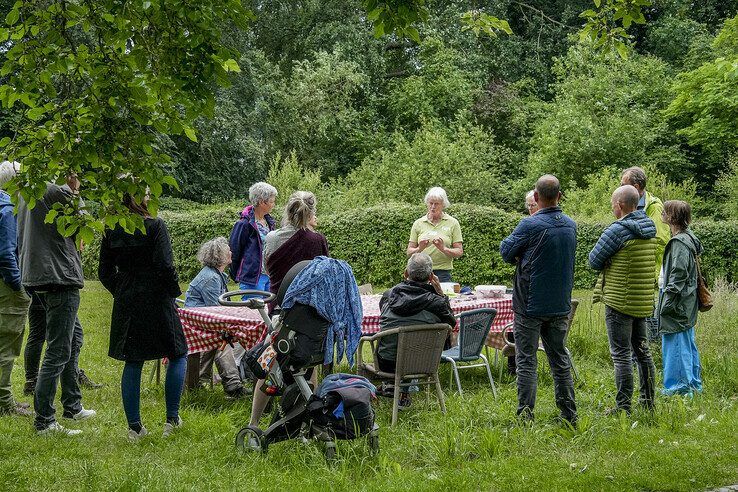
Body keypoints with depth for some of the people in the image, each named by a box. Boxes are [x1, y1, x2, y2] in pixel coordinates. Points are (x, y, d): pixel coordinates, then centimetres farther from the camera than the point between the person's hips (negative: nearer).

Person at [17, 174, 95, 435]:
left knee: (67, 345, 23)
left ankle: (72, 406, 34)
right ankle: (44, 421, -6)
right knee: (58, 353, -7)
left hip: (37, 279, 10)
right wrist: (74, 192, 5)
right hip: (60, 277, -10)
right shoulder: (54, 191, -17)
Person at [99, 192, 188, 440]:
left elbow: (105, 272, 9)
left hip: (125, 303, 5)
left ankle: (134, 427, 10)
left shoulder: (111, 230, 3)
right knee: (177, 355, 11)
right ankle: (172, 419, 7)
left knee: (132, 363, 10)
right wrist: (174, 292, -2)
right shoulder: (155, 226, -12)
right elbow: (165, 266, -17)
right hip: (155, 299, -5)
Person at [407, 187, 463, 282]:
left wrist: (443, 249, -15)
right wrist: (420, 249, -12)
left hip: (443, 273, -1)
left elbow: (459, 252, 2)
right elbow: (409, 252, 8)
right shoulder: (418, 223, 9)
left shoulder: (452, 223, 5)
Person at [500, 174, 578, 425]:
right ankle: (569, 415, 16)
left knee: (526, 362, 1)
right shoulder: (570, 225, 4)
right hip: (560, 306, 6)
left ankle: (526, 415, 0)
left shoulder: (530, 225, -17)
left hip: (530, 305, -5)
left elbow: (507, 251, -7)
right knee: (560, 360, 13)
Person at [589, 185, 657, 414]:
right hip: (643, 301, 8)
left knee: (621, 354, -2)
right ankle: (648, 401, 23)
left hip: (619, 301, -8)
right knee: (642, 350, 16)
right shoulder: (649, 228, 7)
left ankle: (623, 406, 0)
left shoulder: (617, 230, -17)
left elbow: (594, 260, -10)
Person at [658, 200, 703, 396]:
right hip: (687, 305, 10)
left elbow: (679, 273, -22)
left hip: (678, 304, -10)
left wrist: (667, 301, -20)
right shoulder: (688, 237, 12)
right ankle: (694, 383, 25)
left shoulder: (679, 242, -18)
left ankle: (679, 385, 1)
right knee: (688, 343, 16)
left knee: (676, 344, -4)